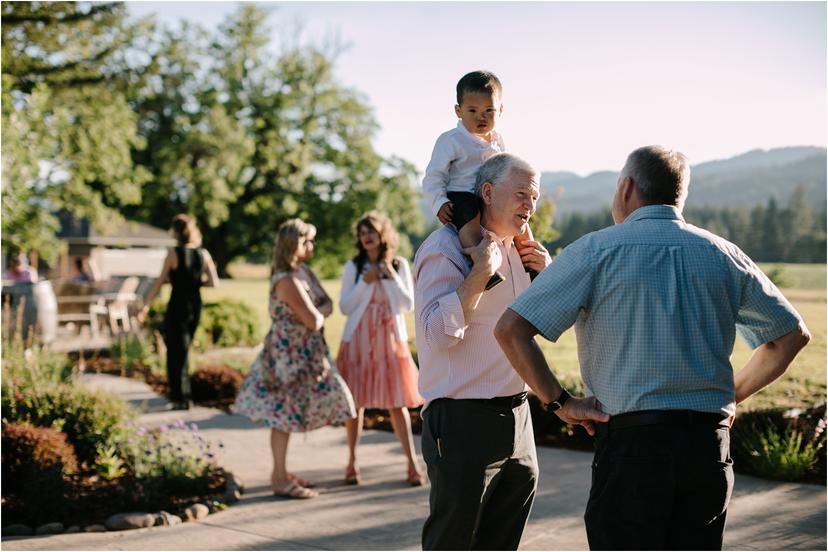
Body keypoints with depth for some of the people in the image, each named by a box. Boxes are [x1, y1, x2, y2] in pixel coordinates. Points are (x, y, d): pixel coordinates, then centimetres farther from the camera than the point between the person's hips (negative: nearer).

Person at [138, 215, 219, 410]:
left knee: (176, 352, 5)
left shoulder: (174, 253, -12)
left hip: (177, 307, -5)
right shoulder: (204, 254, -1)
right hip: (195, 307, 5)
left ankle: (182, 398, 4)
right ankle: (178, 393, 28)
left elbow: (159, 282, -11)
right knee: (182, 351, 21)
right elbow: (214, 283, -5)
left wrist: (145, 306, -5)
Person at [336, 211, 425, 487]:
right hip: (358, 340, 0)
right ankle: (352, 461, 14)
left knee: (397, 402, 0)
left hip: (390, 339, 0)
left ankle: (412, 462, 5)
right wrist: (365, 282, -13)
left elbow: (408, 305, 0)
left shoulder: (399, 265, 4)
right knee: (356, 401, 2)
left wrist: (392, 276, -10)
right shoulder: (353, 267, 1)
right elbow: (344, 307, -2)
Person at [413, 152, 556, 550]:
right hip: (464, 423, -8)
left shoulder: (519, 250, 14)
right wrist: (480, 273, -25)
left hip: (516, 415, 8)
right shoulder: (445, 248, -12)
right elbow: (438, 333, -24)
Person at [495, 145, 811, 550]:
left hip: (631, 438, -4)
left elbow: (510, 329, -11)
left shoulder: (596, 250, -4)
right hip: (709, 441, 4)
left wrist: (557, 401, -3)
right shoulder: (722, 254, 8)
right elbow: (792, 334, 15)